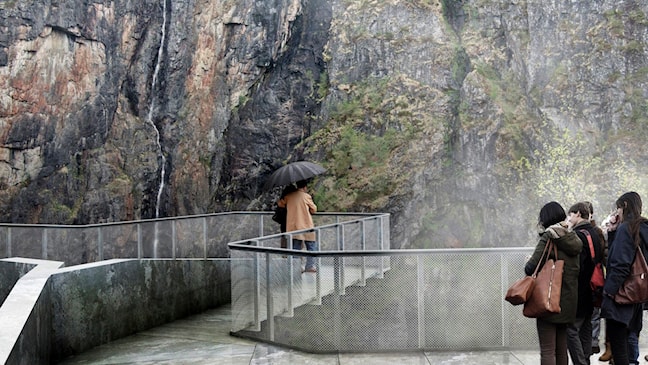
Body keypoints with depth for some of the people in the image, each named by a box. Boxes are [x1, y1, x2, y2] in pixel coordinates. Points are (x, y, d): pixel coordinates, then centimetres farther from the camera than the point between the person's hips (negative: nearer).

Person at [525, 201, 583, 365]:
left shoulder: (548, 238, -14)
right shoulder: (573, 239, 7)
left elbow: (530, 268, -19)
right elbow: (576, 269, 14)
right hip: (568, 301, 7)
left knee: (547, 350, -2)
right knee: (561, 350, 16)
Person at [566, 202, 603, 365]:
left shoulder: (578, 234, -16)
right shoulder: (595, 234, 13)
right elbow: (600, 260, 18)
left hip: (578, 292, -10)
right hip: (590, 292, 10)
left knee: (571, 330, -7)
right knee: (585, 330, 16)